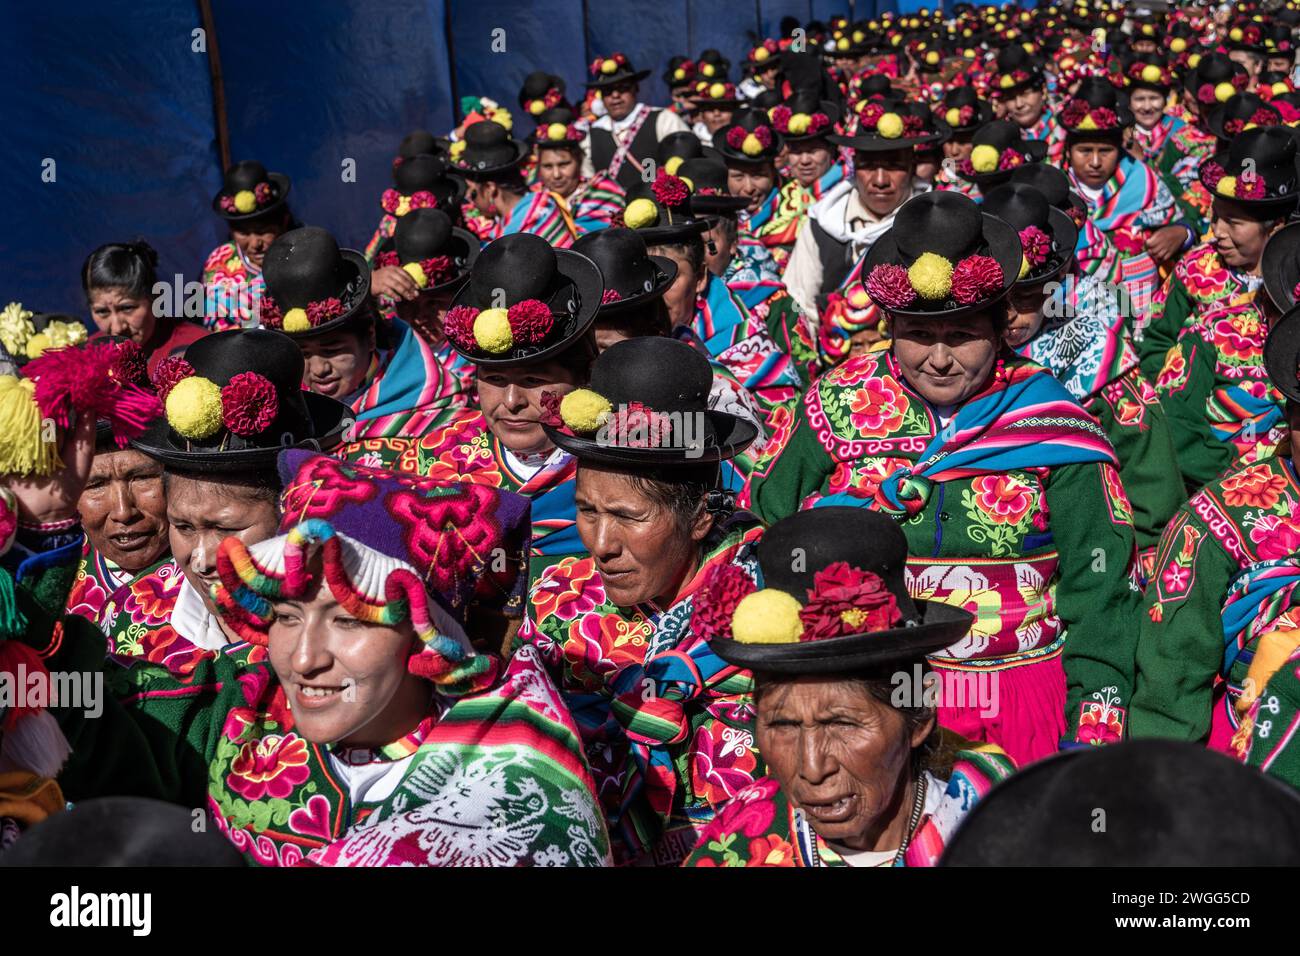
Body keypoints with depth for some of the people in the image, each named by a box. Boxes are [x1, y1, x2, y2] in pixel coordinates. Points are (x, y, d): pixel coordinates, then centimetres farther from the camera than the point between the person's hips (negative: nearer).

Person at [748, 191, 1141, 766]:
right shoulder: (842, 403, 4)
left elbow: (1097, 586, 1)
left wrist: (1096, 726, -7)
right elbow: (766, 530, 12)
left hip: (1023, 695, 0)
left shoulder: (1052, 425, 1)